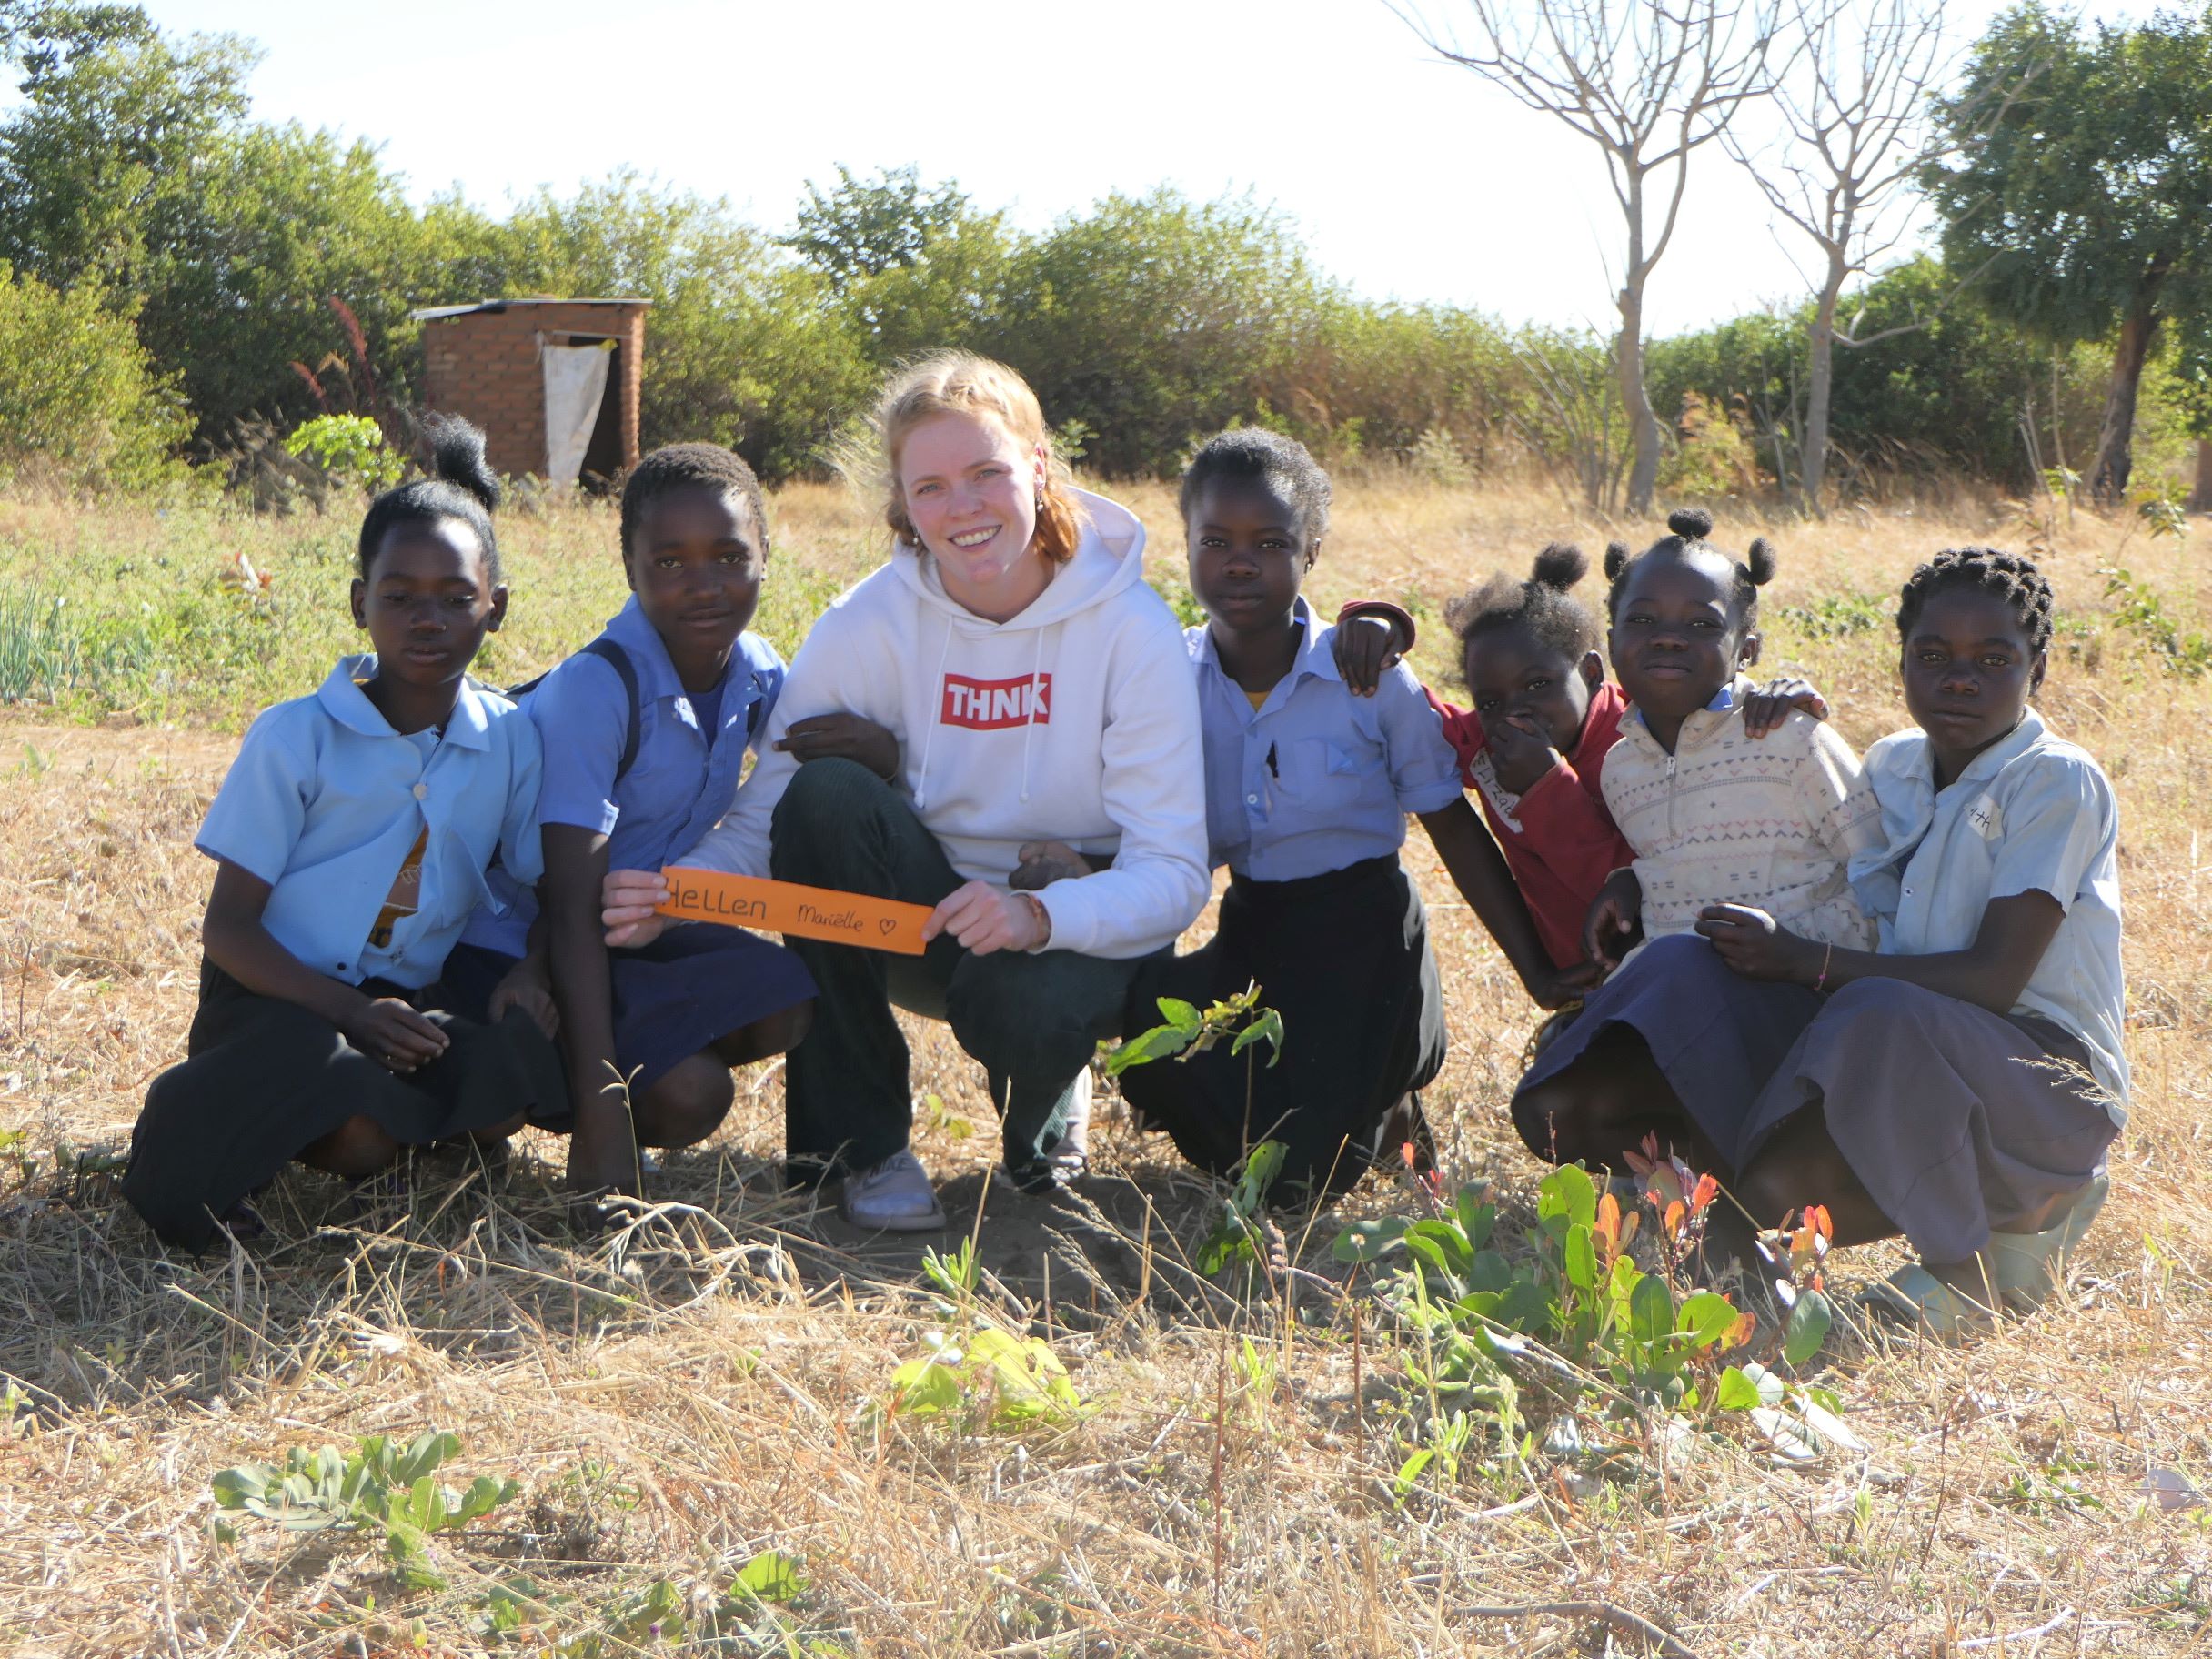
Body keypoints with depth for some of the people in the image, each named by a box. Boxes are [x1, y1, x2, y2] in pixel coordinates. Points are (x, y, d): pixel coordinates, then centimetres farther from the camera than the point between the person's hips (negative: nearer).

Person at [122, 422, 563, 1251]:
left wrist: (531, 977, -14)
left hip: (409, 999, 4)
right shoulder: (295, 737, -7)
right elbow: (228, 926, -8)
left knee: (513, 1084, -29)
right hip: (281, 995, -4)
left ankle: (289, 1109, -7)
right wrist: (349, 1011, -23)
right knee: (359, 1141, -35)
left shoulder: (512, 741, 2)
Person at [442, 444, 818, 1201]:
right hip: (513, 950, -6)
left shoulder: (756, 672, -5)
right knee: (685, 1095, -26)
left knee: (794, 1000, -19)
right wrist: (602, 1115, -36)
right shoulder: (594, 689, -25)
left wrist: (878, 746, -26)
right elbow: (572, 914, -29)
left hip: (639, 935, 7)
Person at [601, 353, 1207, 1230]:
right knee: (827, 789, -27)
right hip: (918, 919, 3)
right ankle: (860, 1141, -14)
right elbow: (766, 818, -11)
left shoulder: (1131, 627, -16)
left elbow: (1172, 873, -19)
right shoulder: (869, 625, -11)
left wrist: (1039, 915, -38)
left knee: (1024, 1006, -38)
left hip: (1079, 927, -2)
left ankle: (1042, 1123, 4)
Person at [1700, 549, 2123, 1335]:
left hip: (2050, 1079, -6)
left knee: (1884, 1018, -37)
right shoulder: (1892, 765, 10)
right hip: (1916, 1065, 7)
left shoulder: (2060, 784, -10)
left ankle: (1972, 1267, -17)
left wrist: (1808, 961, -20)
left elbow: (1993, 978, -18)